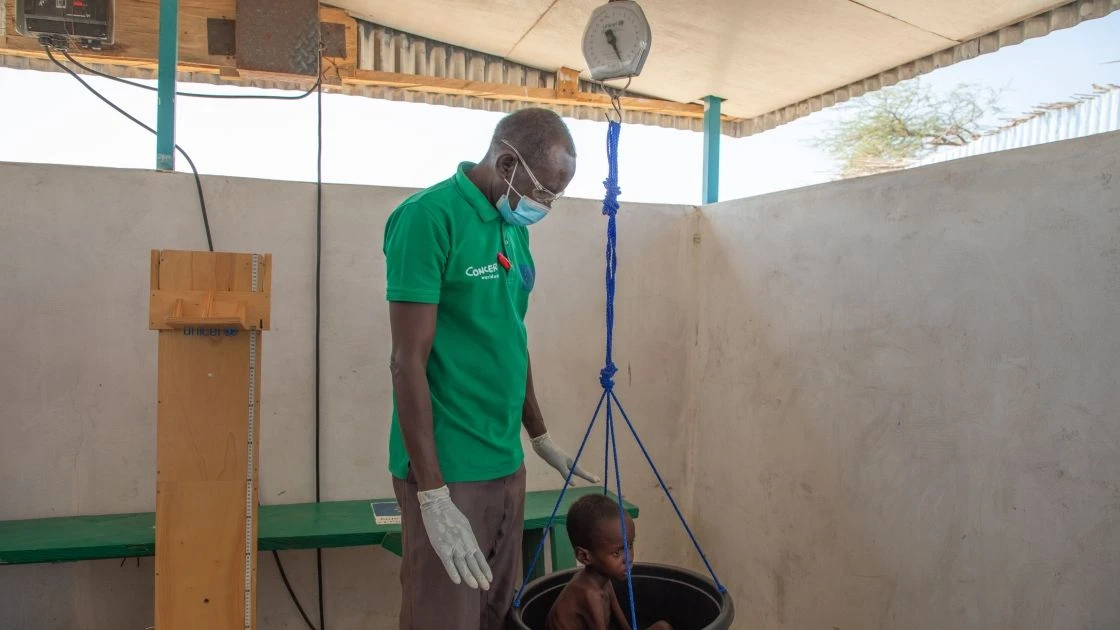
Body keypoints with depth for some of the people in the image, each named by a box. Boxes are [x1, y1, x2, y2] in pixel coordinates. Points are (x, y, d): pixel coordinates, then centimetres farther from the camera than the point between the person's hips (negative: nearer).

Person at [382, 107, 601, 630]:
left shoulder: (514, 227, 9)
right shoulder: (429, 216, -15)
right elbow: (408, 362, -18)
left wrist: (540, 437, 23)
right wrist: (433, 497, -20)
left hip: (505, 463, 8)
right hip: (447, 470, -7)